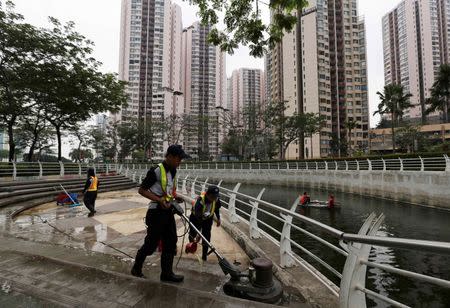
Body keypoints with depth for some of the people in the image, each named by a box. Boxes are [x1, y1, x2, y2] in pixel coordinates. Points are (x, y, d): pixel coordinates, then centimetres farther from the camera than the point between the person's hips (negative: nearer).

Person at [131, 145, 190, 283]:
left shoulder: (173, 171, 7)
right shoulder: (156, 171, -18)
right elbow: (142, 190, -14)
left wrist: (175, 196, 3)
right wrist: (159, 200, -22)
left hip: (168, 211, 8)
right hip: (156, 212, -8)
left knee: (170, 243, 13)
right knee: (151, 243, 6)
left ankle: (166, 273, 28)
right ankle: (136, 268, 32)